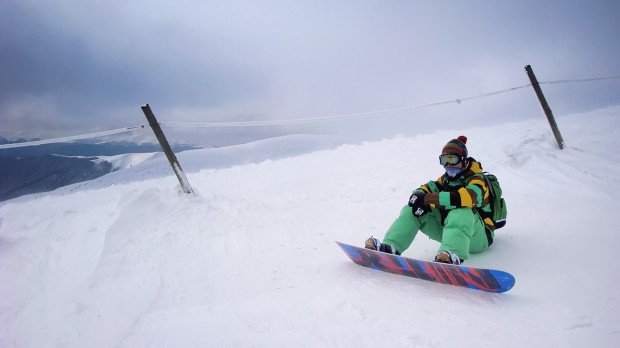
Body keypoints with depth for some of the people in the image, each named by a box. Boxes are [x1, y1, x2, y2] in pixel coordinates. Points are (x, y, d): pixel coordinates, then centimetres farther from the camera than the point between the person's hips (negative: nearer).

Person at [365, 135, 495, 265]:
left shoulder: (477, 179, -10)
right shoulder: (446, 179, 14)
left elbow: (468, 197, -32)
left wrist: (428, 199, -35)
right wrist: (419, 196, -23)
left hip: (479, 236, -6)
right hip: (447, 229, 6)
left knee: (461, 213, -40)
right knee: (411, 209, -9)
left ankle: (452, 255, -64)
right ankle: (390, 247, -28)